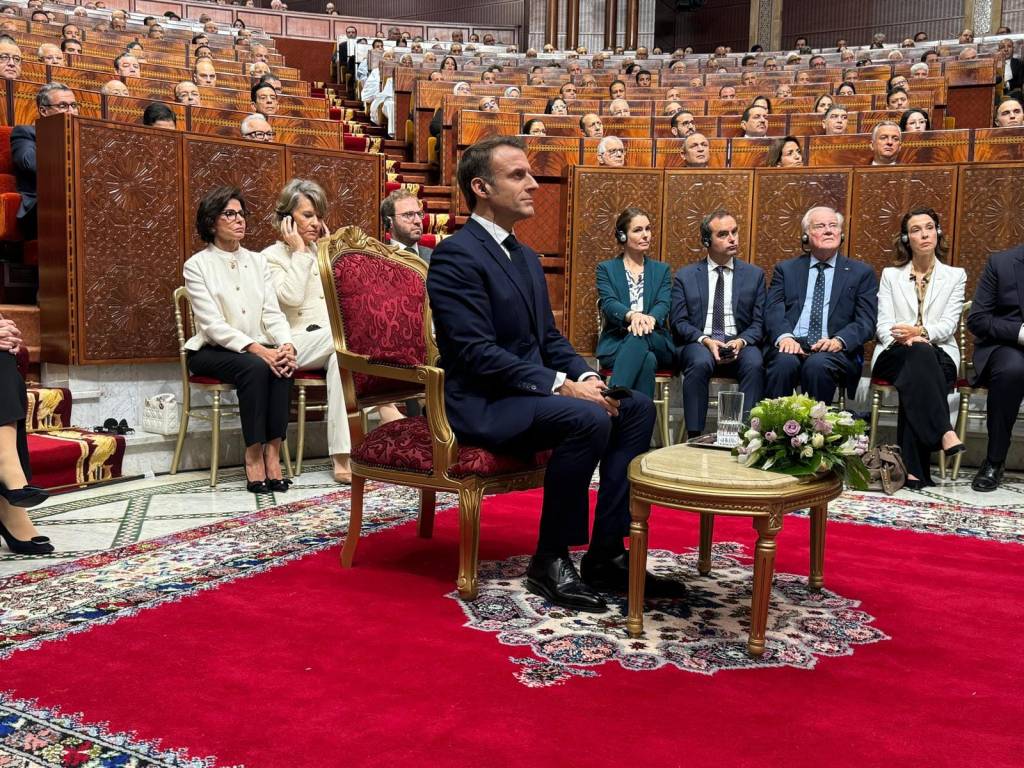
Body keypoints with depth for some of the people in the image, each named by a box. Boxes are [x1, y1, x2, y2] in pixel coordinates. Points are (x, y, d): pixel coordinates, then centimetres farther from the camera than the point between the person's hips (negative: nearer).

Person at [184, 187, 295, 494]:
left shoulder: (258, 261, 11)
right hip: (211, 352, -4)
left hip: (257, 348, 4)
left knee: (282, 366, -29)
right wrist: (256, 348, -27)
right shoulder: (197, 265, -4)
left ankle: (273, 451, -26)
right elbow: (213, 324, -15)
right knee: (255, 366, -34)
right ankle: (253, 455, -26)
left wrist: (286, 345, -18)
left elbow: (273, 312, 3)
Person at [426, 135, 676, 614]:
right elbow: (479, 354, -21)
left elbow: (549, 338, 16)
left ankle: (606, 552, -3)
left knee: (637, 407, -4)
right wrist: (563, 385, -23)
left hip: (532, 392, 9)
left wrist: (587, 376, -4)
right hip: (481, 405, -9)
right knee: (588, 419, -30)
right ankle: (550, 562, -14)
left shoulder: (526, 258, 16)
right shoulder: (455, 255, -14)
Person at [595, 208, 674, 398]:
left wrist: (650, 319, -27)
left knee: (640, 337, -37)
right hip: (615, 343, -1)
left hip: (656, 344, 1)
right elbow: (608, 303, -7)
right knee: (646, 360, -37)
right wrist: (632, 315, -32)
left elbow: (663, 304, 0)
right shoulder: (606, 269, 11)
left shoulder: (662, 270, 18)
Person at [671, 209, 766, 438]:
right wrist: (705, 340, -15)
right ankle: (694, 436, -30)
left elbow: (759, 323, 9)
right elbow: (679, 322, 3)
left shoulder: (754, 274, 13)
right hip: (698, 344, -1)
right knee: (700, 362, -35)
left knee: (755, 364, -32)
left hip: (740, 344, 1)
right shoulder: (685, 276, 10)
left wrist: (741, 341, -13)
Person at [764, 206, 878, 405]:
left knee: (818, 364, -34)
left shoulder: (861, 273, 16)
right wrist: (784, 336, -17)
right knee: (784, 362, -33)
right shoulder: (786, 269, 19)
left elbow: (866, 322, 6)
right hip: (791, 345, 1)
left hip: (835, 350, -1)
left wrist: (839, 340, -15)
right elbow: (773, 311, 5)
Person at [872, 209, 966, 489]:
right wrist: (905, 338, -19)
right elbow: (883, 325, 5)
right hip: (896, 354, 0)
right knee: (919, 354, -37)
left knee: (915, 376, -36)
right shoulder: (890, 275, 17)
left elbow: (949, 324, 1)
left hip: (939, 356, 0)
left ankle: (912, 467, -42)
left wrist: (920, 332, -21)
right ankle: (944, 433, -47)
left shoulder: (955, 275, 15)